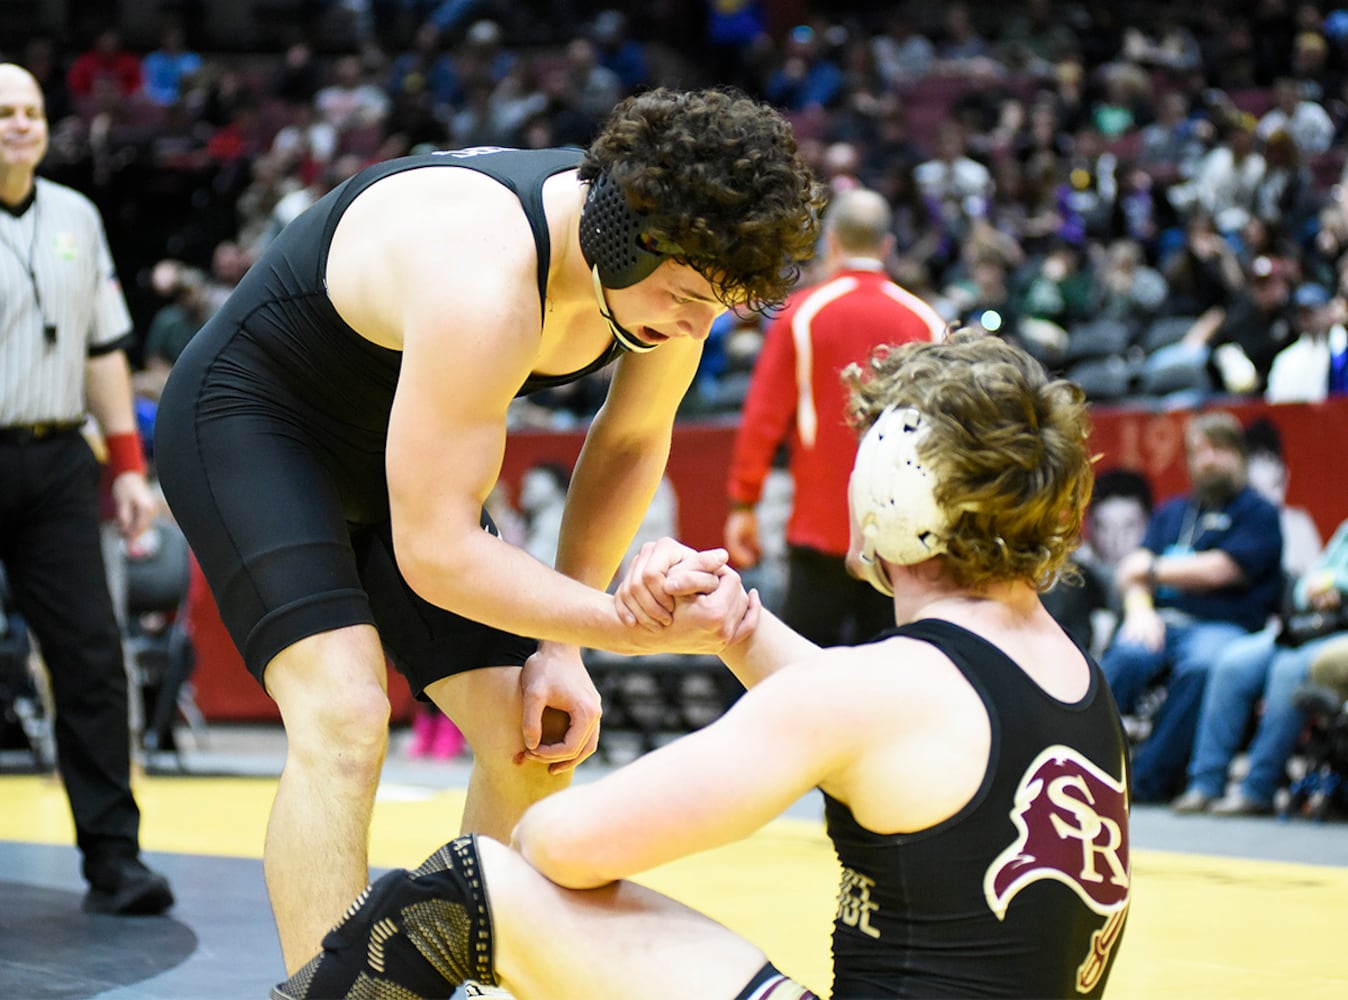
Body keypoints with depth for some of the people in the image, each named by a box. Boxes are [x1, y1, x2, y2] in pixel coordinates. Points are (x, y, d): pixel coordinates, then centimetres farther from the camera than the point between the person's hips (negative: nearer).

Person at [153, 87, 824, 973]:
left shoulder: (678, 262, -16)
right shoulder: (485, 282, -39)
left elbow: (630, 441, 3)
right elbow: (434, 550, -35)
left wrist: (559, 646, -2)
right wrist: (625, 625, -40)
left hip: (391, 445, 8)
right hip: (250, 420, -8)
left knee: (534, 744, 2)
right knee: (344, 719, -27)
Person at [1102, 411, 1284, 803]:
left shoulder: (1258, 513, 9)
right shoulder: (1172, 511, 26)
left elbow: (1217, 571, -5)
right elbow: (1133, 568, 14)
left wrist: (1152, 571, 6)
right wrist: (1138, 606, -8)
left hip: (1221, 625, -4)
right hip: (1160, 619, 4)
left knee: (1200, 665, -37)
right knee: (1126, 657, -31)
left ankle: (1148, 780, -36)